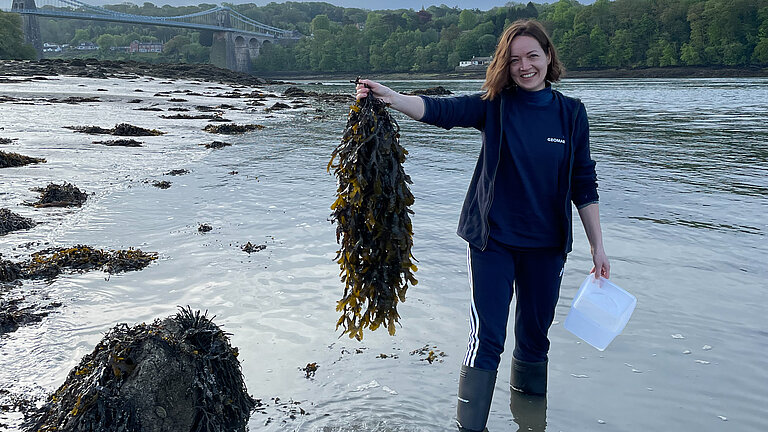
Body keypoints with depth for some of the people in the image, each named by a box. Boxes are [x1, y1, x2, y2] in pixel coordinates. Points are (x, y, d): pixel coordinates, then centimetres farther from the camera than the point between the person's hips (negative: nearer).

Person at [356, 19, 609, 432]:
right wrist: (389, 96, -38)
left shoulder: (571, 113, 1)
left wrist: (597, 246, 4)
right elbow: (441, 110, -21)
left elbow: (583, 185, 4)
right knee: (486, 338, -4)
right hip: (493, 240, -2)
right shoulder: (494, 104, -5)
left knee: (535, 333, 17)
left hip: (546, 244, 3)